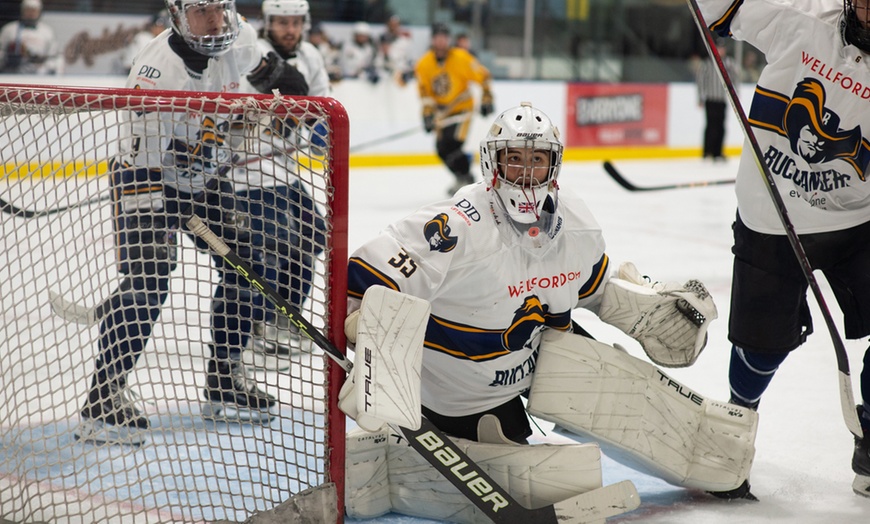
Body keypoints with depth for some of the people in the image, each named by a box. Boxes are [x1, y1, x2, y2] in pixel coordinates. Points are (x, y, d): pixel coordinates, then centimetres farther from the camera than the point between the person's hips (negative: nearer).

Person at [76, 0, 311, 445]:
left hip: (206, 176, 7)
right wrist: (151, 224, -36)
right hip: (149, 176, -7)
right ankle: (103, 398, -16)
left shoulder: (236, 38, -10)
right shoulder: (158, 69, -30)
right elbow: (144, 157, -32)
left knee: (246, 265, 4)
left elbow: (259, 65, 17)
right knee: (148, 280, -20)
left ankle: (224, 380, 17)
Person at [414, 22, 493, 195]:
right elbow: (424, 91, -2)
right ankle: (463, 178, 22)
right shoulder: (424, 64, -7)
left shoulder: (461, 58, -17)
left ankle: (465, 179, -2)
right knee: (442, 149, 2)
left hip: (462, 107, -5)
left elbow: (483, 76, -8)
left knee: (451, 146, -19)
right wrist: (427, 113, -11)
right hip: (442, 110, 5)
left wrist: (487, 98, -7)